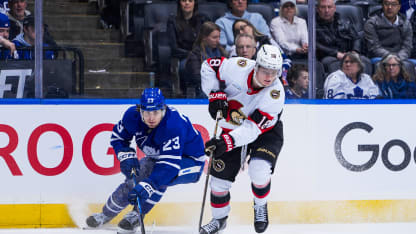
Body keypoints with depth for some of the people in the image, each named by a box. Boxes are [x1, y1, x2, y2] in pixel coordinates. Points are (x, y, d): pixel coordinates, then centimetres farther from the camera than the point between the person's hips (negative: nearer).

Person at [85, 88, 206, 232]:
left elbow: (170, 163, -45)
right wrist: (127, 157, -20)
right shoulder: (133, 116, -19)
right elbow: (118, 136, -1)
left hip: (191, 161, -7)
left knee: (159, 176, -32)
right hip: (157, 158, 7)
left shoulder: (173, 125, -39)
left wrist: (147, 185, -54)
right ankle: (107, 213, 17)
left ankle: (136, 216, -17)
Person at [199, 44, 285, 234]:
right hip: (232, 128, 3)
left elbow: (254, 128, -36)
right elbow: (209, 67, -7)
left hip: (266, 131, -3)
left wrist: (227, 142, -46)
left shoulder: (275, 94, -33)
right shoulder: (238, 67, -27)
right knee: (220, 175, 3)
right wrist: (216, 95, -17)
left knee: (259, 171, -26)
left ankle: (260, 207, 6)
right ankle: (219, 218, 28)